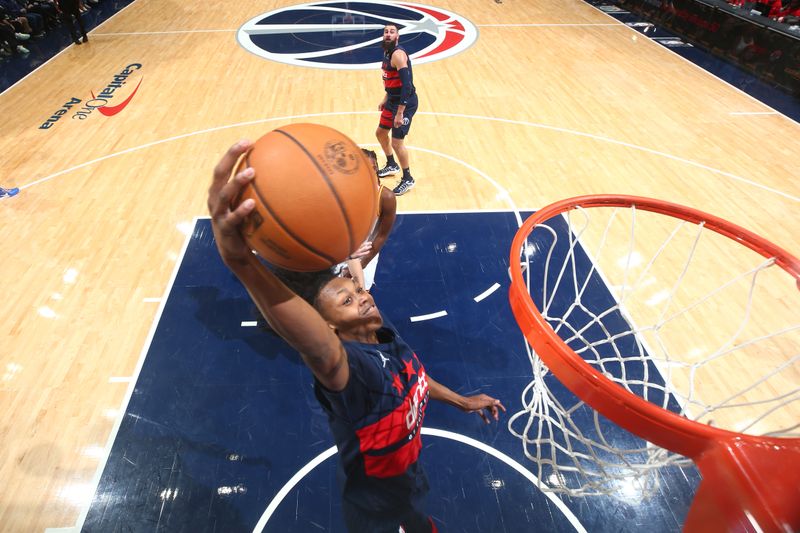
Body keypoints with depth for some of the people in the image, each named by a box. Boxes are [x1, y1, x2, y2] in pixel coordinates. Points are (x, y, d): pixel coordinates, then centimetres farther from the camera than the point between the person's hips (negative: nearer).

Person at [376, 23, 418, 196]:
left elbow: (407, 84, -27)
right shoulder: (387, 52, 10)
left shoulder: (398, 54, -20)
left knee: (397, 143, -8)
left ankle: (407, 180, 10)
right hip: (393, 100, 10)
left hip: (405, 103, -10)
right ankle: (392, 166, 42)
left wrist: (400, 113, -29)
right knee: (380, 133, 21)